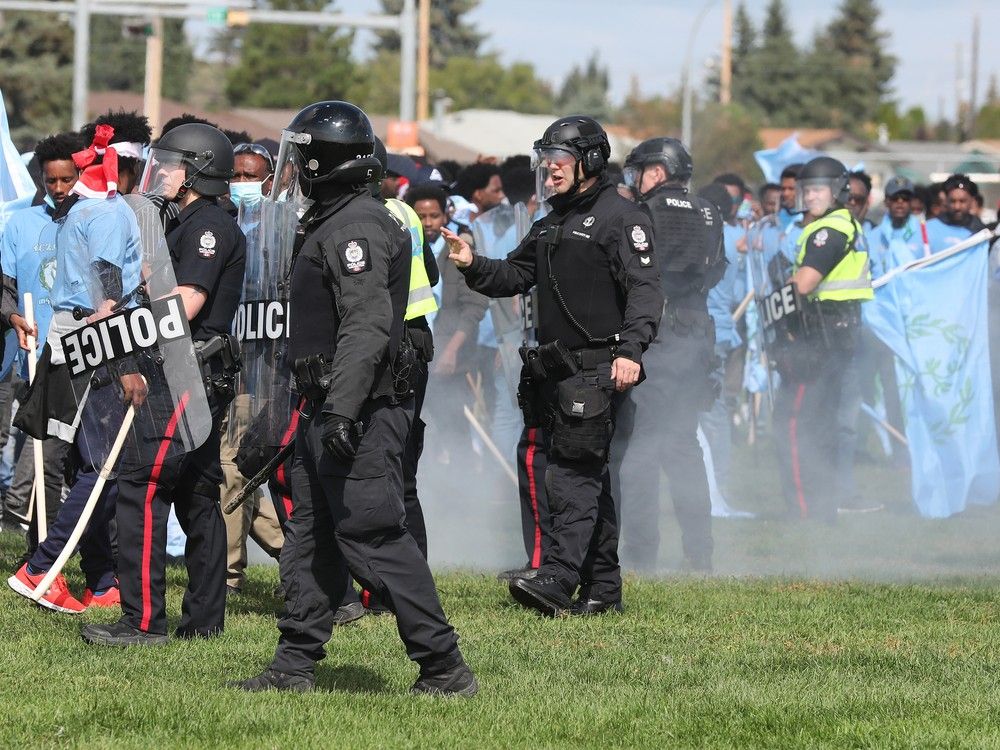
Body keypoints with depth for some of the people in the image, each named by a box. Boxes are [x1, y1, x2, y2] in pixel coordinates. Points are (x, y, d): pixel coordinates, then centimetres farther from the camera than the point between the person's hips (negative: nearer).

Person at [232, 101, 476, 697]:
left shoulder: (356, 227, -16)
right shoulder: (336, 222, 18)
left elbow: (367, 326, -25)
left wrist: (344, 410, -31)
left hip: (363, 410, -11)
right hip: (331, 408, 11)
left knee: (373, 536, -10)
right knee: (311, 536, 13)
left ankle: (445, 668, -8)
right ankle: (296, 665, 18)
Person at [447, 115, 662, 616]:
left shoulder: (619, 218, -7)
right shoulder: (551, 225, 21)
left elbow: (644, 288, -15)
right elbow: (515, 276, 23)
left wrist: (631, 349, -27)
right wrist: (473, 266, 3)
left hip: (596, 369, -9)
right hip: (556, 369, 9)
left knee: (573, 470, -15)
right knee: (589, 476, 11)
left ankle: (559, 578, -21)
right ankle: (602, 587, 14)